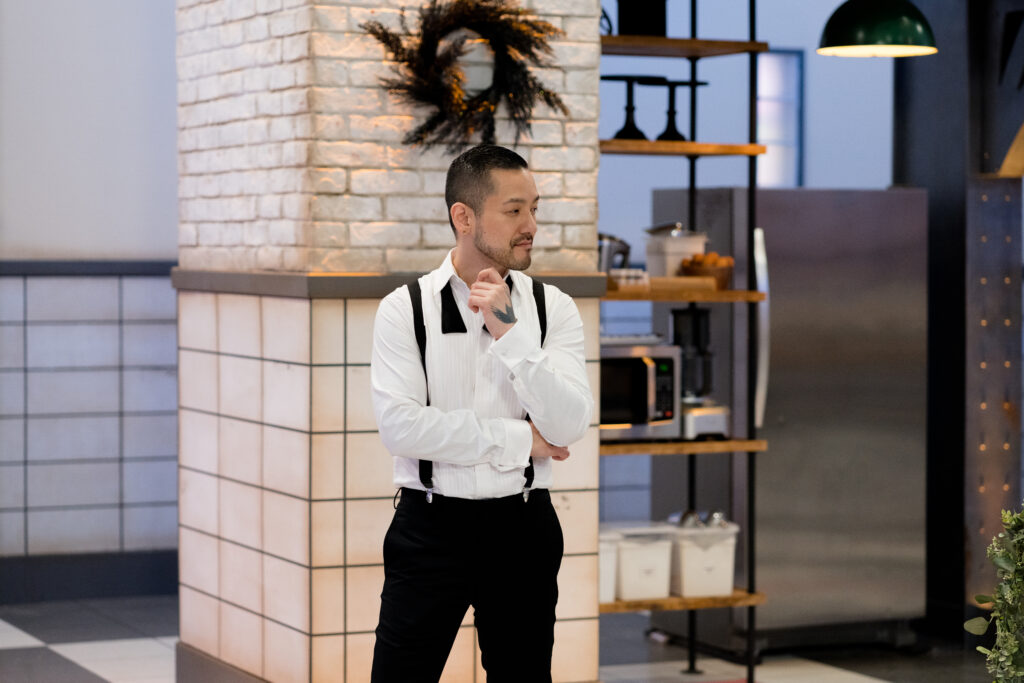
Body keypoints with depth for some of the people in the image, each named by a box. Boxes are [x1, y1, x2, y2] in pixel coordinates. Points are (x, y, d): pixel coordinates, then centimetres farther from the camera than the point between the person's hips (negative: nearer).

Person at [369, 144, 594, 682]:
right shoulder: (404, 309, -4)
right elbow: (399, 424, -15)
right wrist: (518, 440, -13)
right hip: (428, 526, -2)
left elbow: (568, 427, -11)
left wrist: (507, 329, -19)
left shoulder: (554, 308, 0)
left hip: (522, 527, 2)